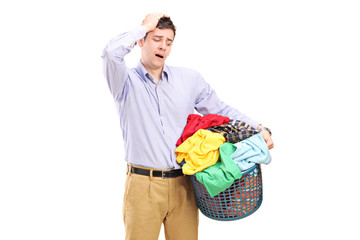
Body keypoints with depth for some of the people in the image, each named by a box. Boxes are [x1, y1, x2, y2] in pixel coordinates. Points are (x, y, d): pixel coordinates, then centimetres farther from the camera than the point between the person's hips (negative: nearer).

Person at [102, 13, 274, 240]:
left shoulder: (190, 78, 12)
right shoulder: (127, 81, 2)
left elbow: (220, 110, 17)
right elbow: (112, 53, -19)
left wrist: (258, 129, 5)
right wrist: (145, 26, -4)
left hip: (183, 185, 3)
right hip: (144, 186, -3)